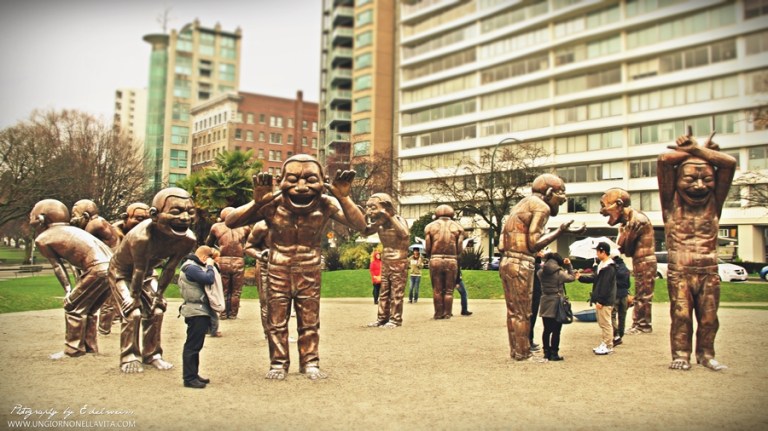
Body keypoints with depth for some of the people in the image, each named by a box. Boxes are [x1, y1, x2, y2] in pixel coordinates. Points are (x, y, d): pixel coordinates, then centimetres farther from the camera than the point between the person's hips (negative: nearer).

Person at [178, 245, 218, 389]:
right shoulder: (191, 268, -17)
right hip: (196, 311, -11)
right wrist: (210, 266, -11)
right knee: (192, 345, -6)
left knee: (196, 345, 16)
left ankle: (193, 375, 25)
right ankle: (189, 378, -1)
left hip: (201, 312, 11)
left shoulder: (195, 266, 16)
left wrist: (210, 266, 6)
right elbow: (209, 279, -26)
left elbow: (209, 280, 16)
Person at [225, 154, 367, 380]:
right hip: (278, 274, 0)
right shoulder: (273, 205, -19)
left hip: (310, 275, 1)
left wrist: (344, 198, -34)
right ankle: (278, 363, 23)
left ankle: (309, 362, 24)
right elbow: (230, 222, -22)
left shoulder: (326, 205, -16)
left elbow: (360, 226, -22)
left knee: (310, 323, 10)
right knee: (277, 322, 8)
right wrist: (256, 202, -37)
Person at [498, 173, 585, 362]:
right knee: (523, 312, 0)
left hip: (506, 261, 9)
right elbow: (534, 244, -15)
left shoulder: (523, 204, 19)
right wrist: (561, 231, -13)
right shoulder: (541, 206, -9)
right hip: (521, 264, -9)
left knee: (513, 310, 14)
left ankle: (516, 350, 22)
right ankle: (523, 353, 9)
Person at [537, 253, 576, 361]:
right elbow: (572, 277, 3)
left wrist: (543, 264, 17)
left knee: (547, 330, 13)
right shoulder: (559, 273, -12)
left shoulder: (541, 272, -1)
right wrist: (569, 266, 10)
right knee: (556, 331, 3)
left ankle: (546, 352, 19)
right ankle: (554, 354, 6)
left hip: (545, 304, 5)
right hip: (557, 304, -5)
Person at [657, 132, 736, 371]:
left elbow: (729, 163, -3)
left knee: (708, 317, 6)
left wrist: (695, 150, 0)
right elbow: (664, 160, -9)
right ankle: (681, 355, 9)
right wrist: (690, 151, 5)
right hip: (679, 272, -2)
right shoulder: (672, 203, -1)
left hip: (709, 272, 2)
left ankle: (706, 354, 21)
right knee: (681, 316, -2)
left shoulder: (714, 203, 5)